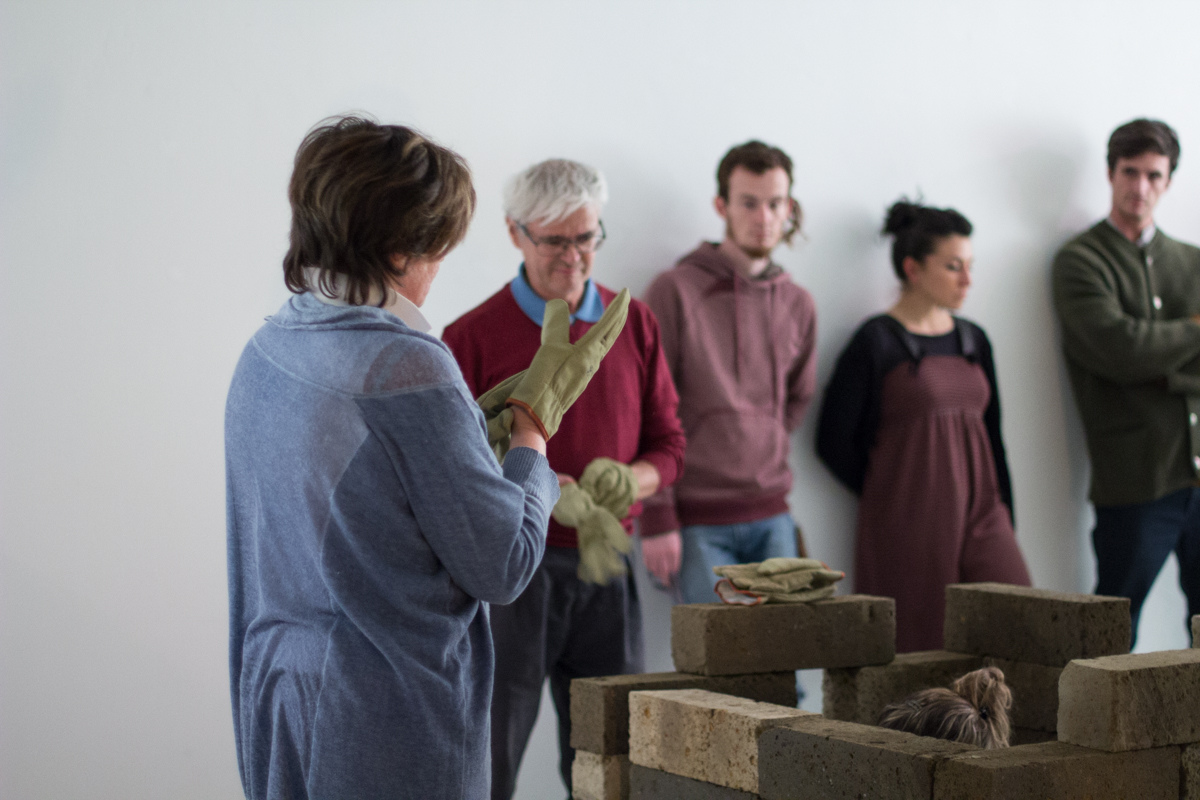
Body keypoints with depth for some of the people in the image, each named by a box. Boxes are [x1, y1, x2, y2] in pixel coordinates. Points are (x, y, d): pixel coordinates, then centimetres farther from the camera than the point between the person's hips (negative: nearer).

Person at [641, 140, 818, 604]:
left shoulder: (798, 305, 11)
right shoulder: (675, 291, -5)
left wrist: (768, 458, 11)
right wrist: (656, 518, -12)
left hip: (771, 517, 5)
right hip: (698, 520, -5)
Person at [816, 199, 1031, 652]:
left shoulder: (973, 340, 14)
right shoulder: (876, 343, -4)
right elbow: (834, 442, -3)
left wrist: (1003, 519, 13)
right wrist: (889, 497, 3)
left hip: (979, 517, 5)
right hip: (910, 530, -5)